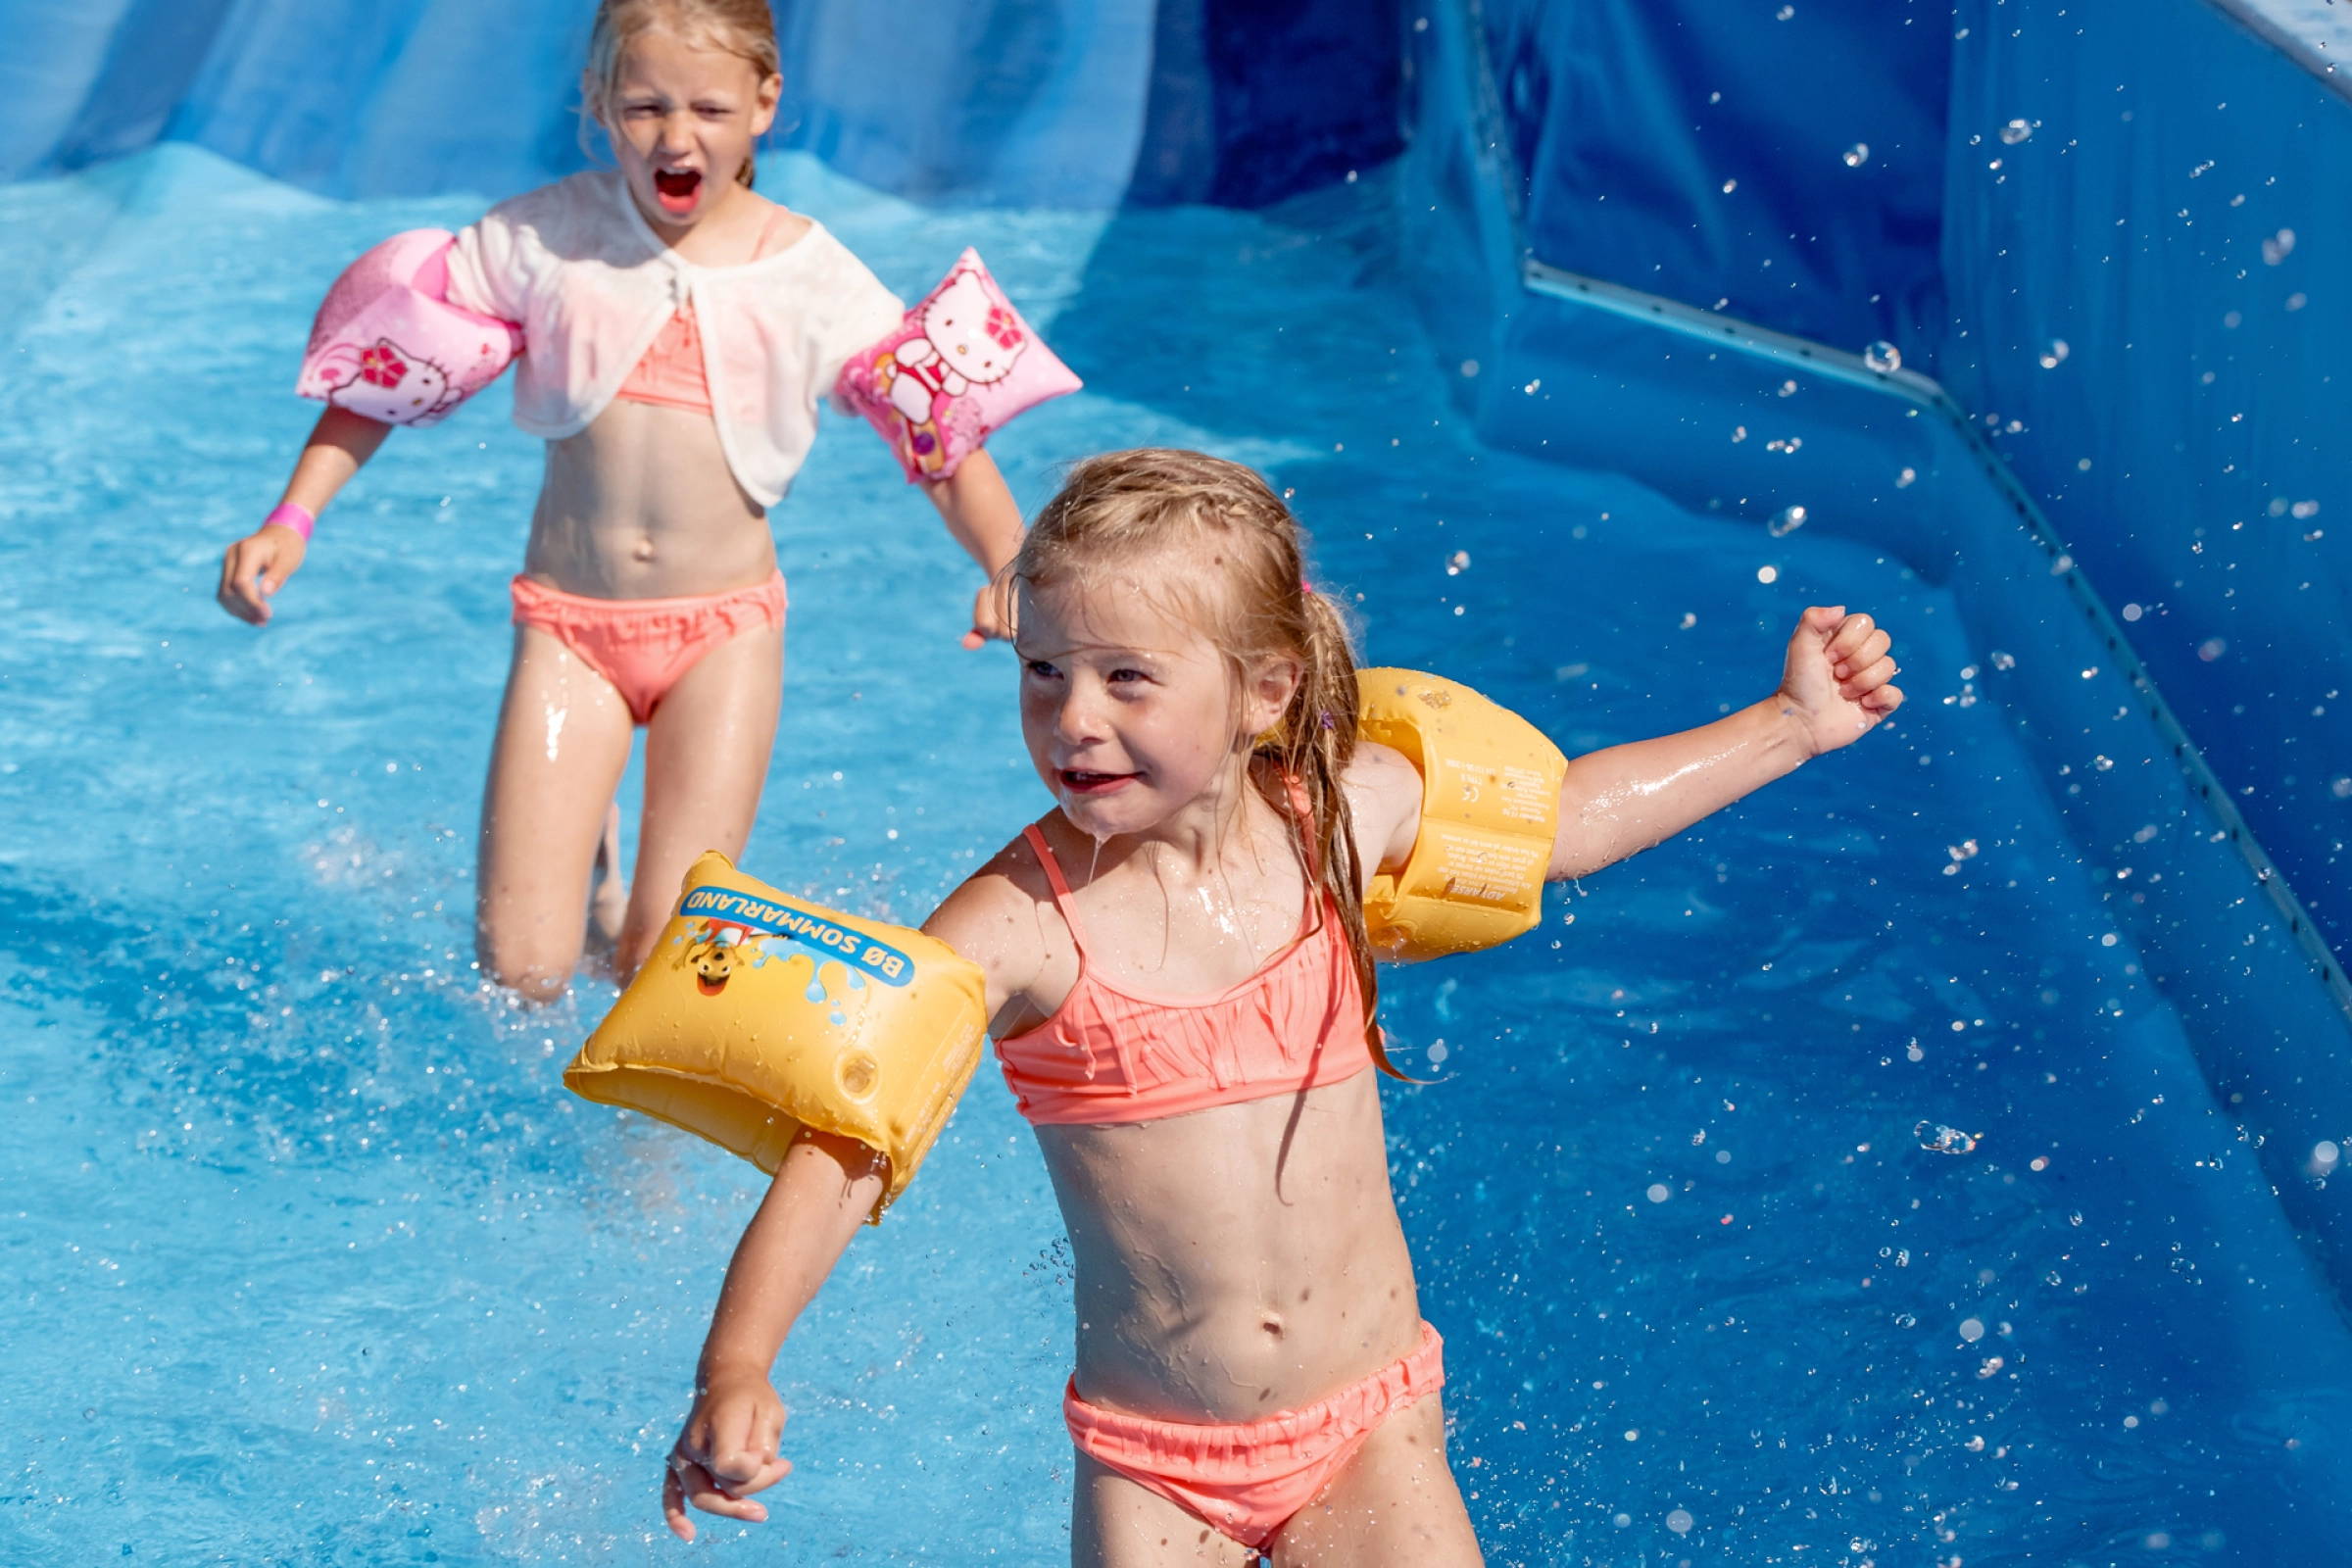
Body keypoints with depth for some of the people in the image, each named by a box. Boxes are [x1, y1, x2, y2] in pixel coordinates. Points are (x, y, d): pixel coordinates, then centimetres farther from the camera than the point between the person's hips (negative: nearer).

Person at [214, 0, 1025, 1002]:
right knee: (519, 975, -4)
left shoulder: (806, 274, -4)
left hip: (725, 628, 0)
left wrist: (1007, 568, -20)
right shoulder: (543, 238, -4)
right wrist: (291, 520, -4)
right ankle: (580, 862, 31)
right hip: (567, 624, 1)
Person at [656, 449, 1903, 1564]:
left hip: (1367, 1430, 2)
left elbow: (1561, 817, 12)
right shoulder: (1018, 926, -18)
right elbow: (844, 1142, -22)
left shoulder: (1340, 815, -7)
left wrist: (1790, 724, 17)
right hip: (1148, 1467, -2)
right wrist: (737, 1368, -36)